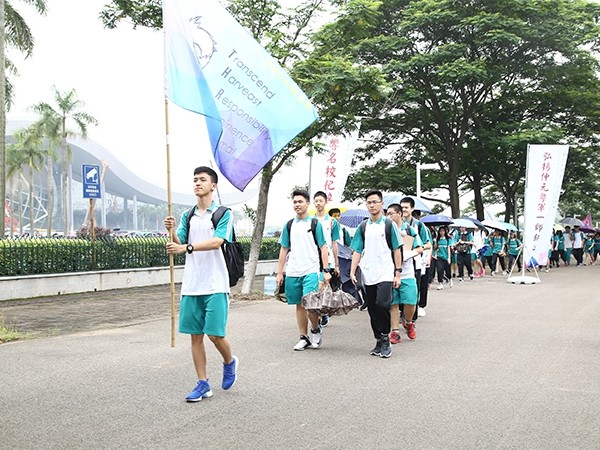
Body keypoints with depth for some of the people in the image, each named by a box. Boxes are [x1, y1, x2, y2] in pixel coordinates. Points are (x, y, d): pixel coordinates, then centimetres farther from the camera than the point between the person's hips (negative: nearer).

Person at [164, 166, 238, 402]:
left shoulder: (224, 214, -3)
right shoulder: (188, 215, 13)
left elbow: (216, 242, -18)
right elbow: (179, 243, 3)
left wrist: (187, 247, -30)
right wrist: (171, 231, -18)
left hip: (215, 285, -5)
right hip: (191, 285, 5)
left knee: (215, 334, -5)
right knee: (195, 335, 6)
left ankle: (230, 362, 26)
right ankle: (203, 384, 15)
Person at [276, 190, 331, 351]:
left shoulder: (315, 224, 2)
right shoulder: (289, 225, 11)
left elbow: (323, 248, 1)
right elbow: (284, 250, 14)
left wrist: (326, 271, -7)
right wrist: (279, 273, 9)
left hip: (311, 271, -4)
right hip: (292, 272, 4)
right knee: (299, 305, 9)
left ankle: (315, 329, 13)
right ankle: (304, 338, 19)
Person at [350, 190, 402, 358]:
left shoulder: (389, 224, 2)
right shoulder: (363, 226, 10)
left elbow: (397, 250, 2)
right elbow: (357, 251, 10)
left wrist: (398, 273, -3)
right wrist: (352, 272, 0)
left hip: (385, 274, -4)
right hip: (368, 275, 4)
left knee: (382, 304, -19)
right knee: (372, 309, 6)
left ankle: (385, 339, -3)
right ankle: (379, 341, 18)